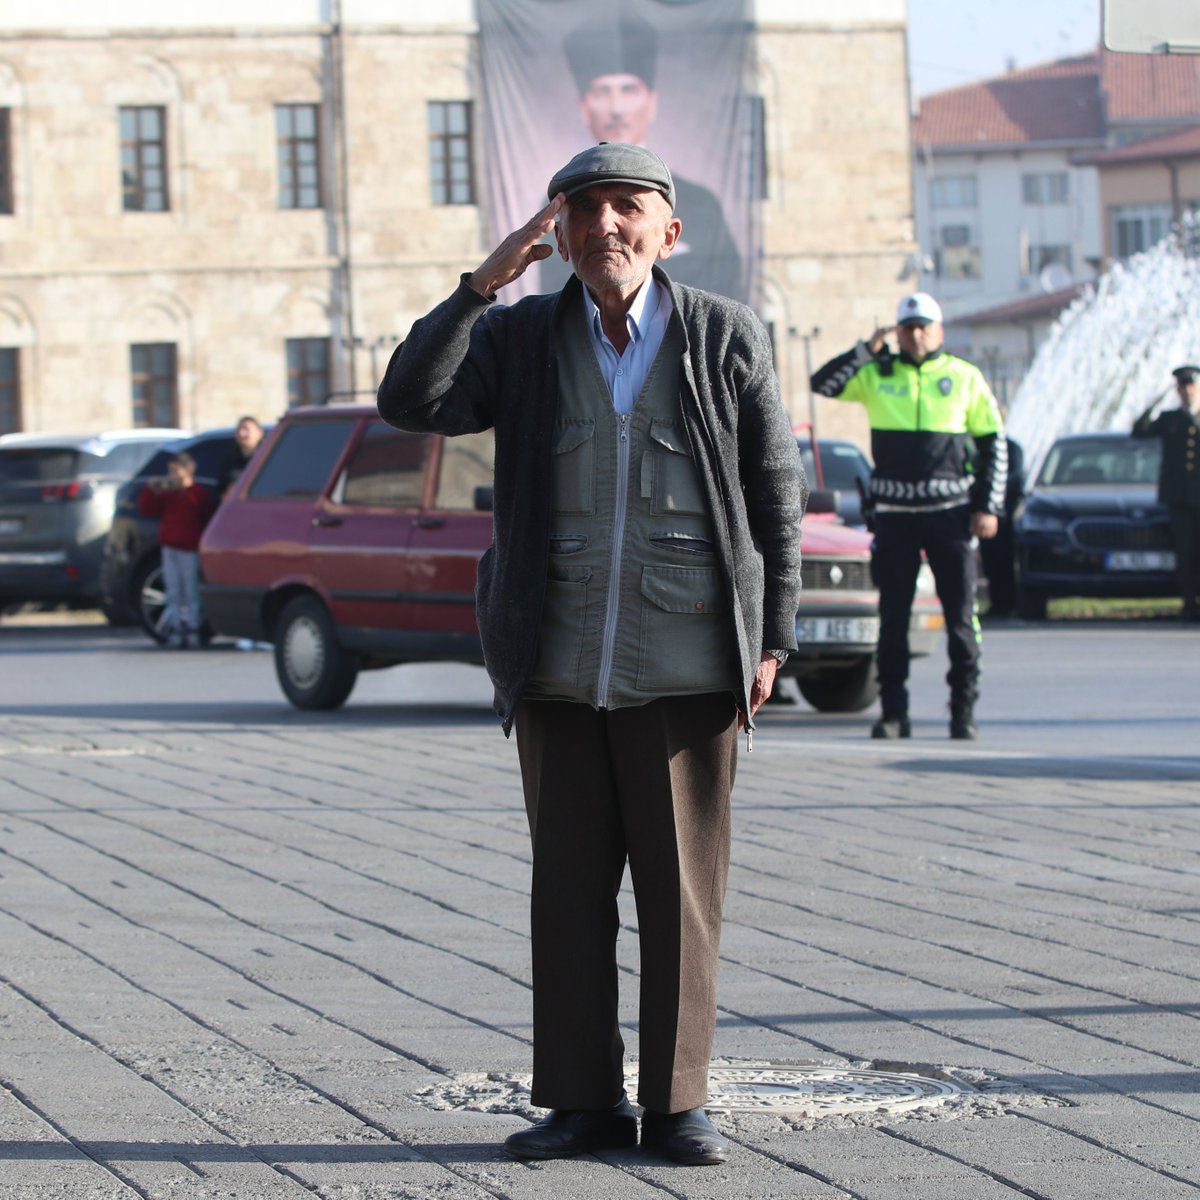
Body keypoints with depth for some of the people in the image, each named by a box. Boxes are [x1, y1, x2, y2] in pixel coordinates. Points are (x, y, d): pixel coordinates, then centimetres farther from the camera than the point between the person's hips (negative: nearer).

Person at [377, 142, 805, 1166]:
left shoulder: (728, 339, 0)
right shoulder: (519, 338, 3)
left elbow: (776, 495, 4)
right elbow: (410, 404, -10)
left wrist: (774, 640, -1)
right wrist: (482, 283, -16)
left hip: (685, 672, -2)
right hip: (561, 669, 2)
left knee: (683, 890, 1)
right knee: (570, 888, 6)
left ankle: (676, 1104, 9)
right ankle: (584, 1101, 13)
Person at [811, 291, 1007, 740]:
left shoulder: (965, 378, 6)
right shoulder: (877, 375, 7)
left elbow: (994, 443, 7)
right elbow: (824, 383, -3)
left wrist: (988, 507, 0)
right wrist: (869, 349, -8)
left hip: (951, 512, -1)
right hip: (894, 514, 1)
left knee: (961, 615, -1)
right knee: (893, 616, 2)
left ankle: (964, 710, 5)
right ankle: (893, 712, 8)